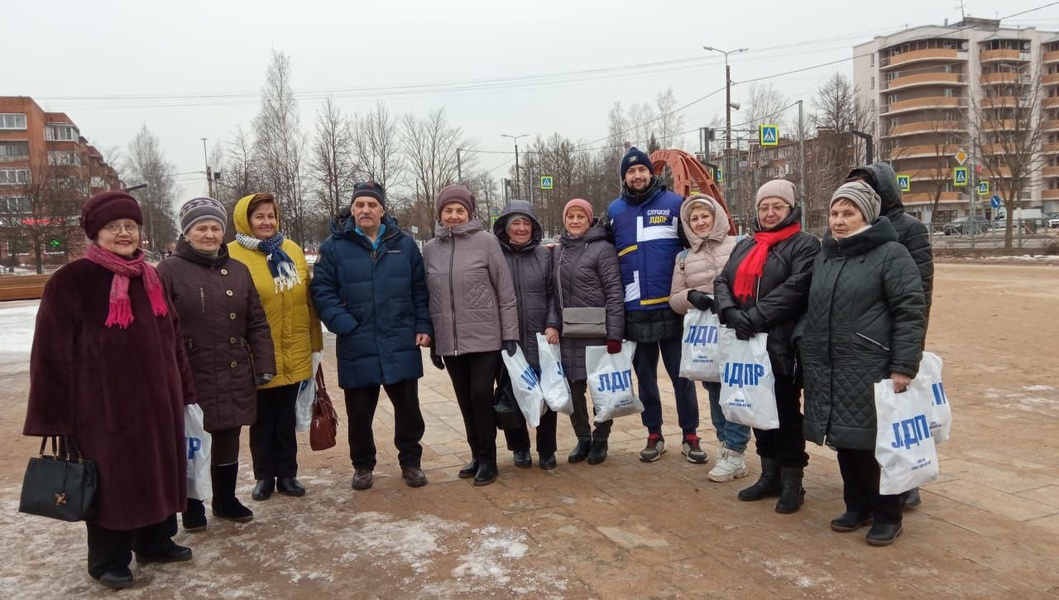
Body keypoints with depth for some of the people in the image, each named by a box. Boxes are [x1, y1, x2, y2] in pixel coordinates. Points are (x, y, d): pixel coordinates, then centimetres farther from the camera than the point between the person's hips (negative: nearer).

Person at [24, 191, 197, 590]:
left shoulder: (151, 279, 9)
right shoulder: (70, 283, -10)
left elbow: (172, 339, 15)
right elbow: (52, 355, -11)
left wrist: (184, 391, 15)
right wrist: (54, 418, -12)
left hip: (157, 403, 6)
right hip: (104, 408, -6)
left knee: (158, 474, 16)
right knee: (112, 483, 7)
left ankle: (156, 542, 35)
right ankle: (109, 561, 26)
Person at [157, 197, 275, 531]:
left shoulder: (238, 271, 8)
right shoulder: (170, 271, -7)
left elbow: (256, 324, 9)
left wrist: (264, 365, 4)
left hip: (234, 378, 4)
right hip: (189, 378, -4)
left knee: (228, 441, 16)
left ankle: (226, 501, 32)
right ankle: (192, 506, 27)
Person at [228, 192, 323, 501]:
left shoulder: (292, 250, 6)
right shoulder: (233, 256, -9)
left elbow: (307, 298, 9)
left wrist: (314, 339, 10)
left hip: (293, 353, 4)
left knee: (286, 417, 14)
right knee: (263, 418, 11)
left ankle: (287, 473, 26)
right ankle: (264, 476, 25)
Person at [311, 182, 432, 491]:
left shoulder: (404, 243, 5)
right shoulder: (334, 246, -1)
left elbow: (420, 289, 8)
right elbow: (323, 291, -4)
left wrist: (424, 327, 0)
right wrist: (343, 325, -16)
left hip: (401, 345, 1)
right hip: (357, 347, -1)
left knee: (408, 407, 10)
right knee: (359, 412, 11)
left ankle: (411, 461, 27)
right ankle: (363, 466, 29)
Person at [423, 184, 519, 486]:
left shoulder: (486, 241, -5)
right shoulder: (430, 249, 6)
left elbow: (505, 291, -5)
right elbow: (428, 297, 11)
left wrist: (510, 335, -8)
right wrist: (432, 342, 11)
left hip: (486, 338, -4)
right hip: (450, 342, 4)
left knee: (481, 393, -7)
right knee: (465, 401, 10)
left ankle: (487, 459, 9)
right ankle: (477, 455, 25)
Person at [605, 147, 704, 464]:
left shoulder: (674, 203, -1)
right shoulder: (614, 211, 7)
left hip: (671, 307, -3)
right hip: (634, 312, 3)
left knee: (681, 376, 6)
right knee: (645, 377, 12)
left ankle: (690, 437, 17)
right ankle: (654, 436, 23)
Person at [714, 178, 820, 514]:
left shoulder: (804, 245, -3)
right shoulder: (744, 247, 18)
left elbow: (794, 289, -17)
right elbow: (722, 282, 8)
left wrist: (754, 318, -23)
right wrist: (730, 312, -13)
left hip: (783, 346, -6)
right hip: (748, 345, 7)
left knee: (786, 414, 2)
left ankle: (792, 483, 16)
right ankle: (770, 476, 28)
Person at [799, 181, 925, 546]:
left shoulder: (891, 254, -6)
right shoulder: (825, 256, 15)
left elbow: (910, 312, -11)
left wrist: (903, 366, -16)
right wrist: (804, 344, 13)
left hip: (870, 370, -6)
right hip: (827, 370, 6)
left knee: (875, 443, 1)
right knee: (844, 442, 12)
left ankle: (888, 515, 16)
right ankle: (857, 506, 27)